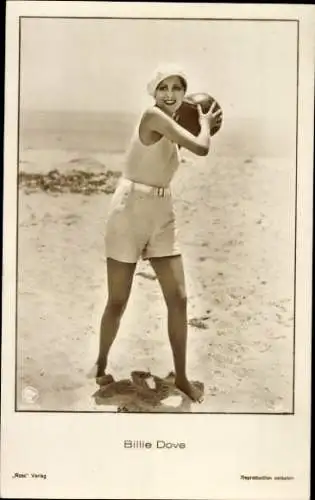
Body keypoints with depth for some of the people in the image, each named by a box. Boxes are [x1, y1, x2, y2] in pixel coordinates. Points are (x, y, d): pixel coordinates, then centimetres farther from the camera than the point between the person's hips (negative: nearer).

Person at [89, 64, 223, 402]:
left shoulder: (172, 126, 11)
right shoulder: (152, 116, -15)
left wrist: (204, 123, 11)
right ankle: (101, 364, 30)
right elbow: (201, 148, -20)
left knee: (178, 298, 3)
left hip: (162, 214, 8)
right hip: (129, 211, -7)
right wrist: (205, 123, 0)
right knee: (117, 301, 4)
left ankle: (181, 376, 16)